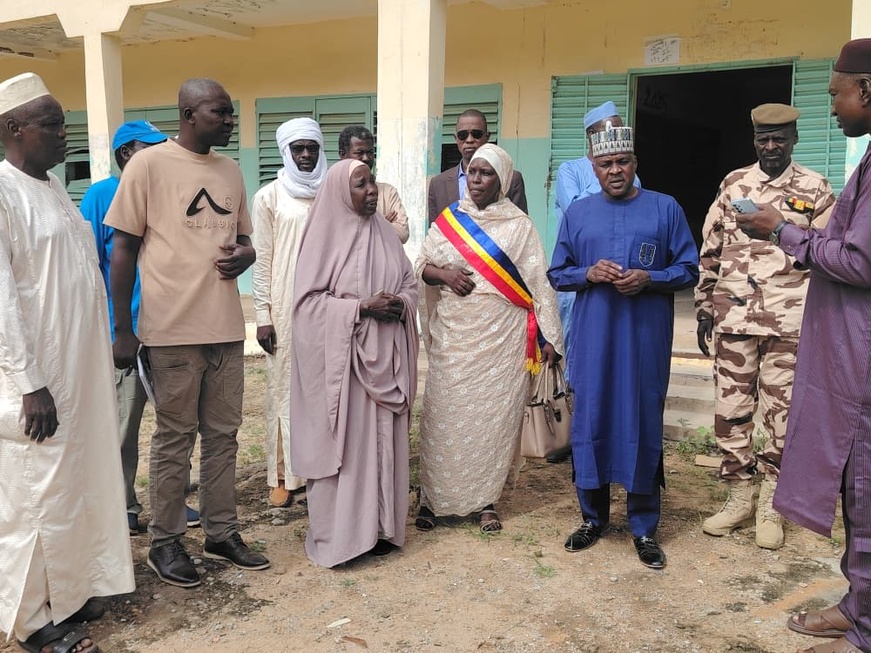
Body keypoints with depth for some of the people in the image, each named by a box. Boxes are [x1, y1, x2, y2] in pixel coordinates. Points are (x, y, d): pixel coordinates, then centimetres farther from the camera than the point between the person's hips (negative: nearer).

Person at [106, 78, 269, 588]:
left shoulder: (230, 170, 12)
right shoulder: (149, 164, -5)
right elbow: (123, 249, -4)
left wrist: (245, 254, -4)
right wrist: (122, 330, -6)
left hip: (227, 327, 5)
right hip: (173, 330, -5)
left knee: (223, 435, 13)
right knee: (175, 438, 5)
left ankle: (222, 532, 27)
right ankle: (166, 542, 21)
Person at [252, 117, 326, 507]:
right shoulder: (269, 197, 2)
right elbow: (262, 259, 0)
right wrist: (263, 315, -5)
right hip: (286, 307, -2)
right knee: (284, 387, 2)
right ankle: (283, 475, 11)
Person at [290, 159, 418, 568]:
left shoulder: (384, 233, 9)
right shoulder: (325, 237, -7)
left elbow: (410, 282, 14)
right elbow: (308, 301, -11)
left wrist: (401, 303, -8)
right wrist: (360, 307, -18)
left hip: (384, 358, 5)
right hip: (341, 360, -5)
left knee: (382, 441, 10)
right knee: (344, 443, 0)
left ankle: (380, 525, 23)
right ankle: (339, 533, 13)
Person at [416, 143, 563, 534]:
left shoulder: (519, 226, 1)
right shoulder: (448, 220, 7)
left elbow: (539, 282, -1)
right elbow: (420, 266, 11)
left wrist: (549, 336, -6)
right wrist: (443, 273, -11)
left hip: (501, 338, -1)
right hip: (453, 336, 1)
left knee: (494, 417, 4)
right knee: (445, 416, 2)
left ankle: (484, 499, 18)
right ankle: (432, 498, 16)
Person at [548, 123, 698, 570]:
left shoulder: (666, 209, 4)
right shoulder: (577, 213, 10)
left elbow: (688, 270, 4)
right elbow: (557, 274, 11)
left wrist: (649, 278, -14)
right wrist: (588, 273, -10)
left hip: (646, 339, -1)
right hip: (592, 338, 2)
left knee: (643, 424, 1)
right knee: (590, 420, 4)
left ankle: (644, 526, 15)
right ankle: (593, 516, 22)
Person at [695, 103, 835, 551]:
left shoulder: (815, 189, 4)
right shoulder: (733, 184, 8)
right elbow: (710, 251, 9)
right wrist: (703, 308, 5)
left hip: (790, 321, -1)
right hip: (734, 315, 2)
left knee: (780, 411, 5)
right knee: (730, 409, 6)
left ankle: (770, 506, 19)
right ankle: (738, 495, 21)